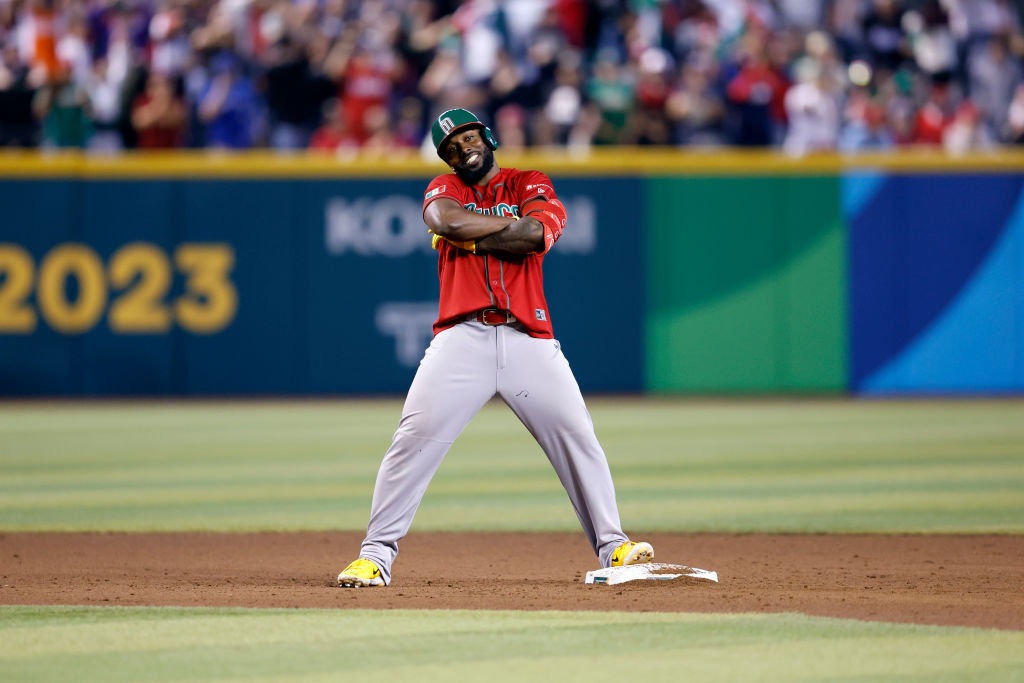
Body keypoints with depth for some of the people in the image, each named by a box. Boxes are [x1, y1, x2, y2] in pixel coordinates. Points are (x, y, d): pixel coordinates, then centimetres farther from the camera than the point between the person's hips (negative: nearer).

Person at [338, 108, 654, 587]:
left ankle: (612, 547, 4)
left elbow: (538, 236, -10)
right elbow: (449, 221, -11)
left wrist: (468, 237, -5)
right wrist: (513, 223, -3)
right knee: (416, 436, -12)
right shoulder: (444, 189, 15)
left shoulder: (530, 184, 13)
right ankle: (375, 555, -9)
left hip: (528, 337, 0)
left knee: (576, 435, -6)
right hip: (462, 337, 0)